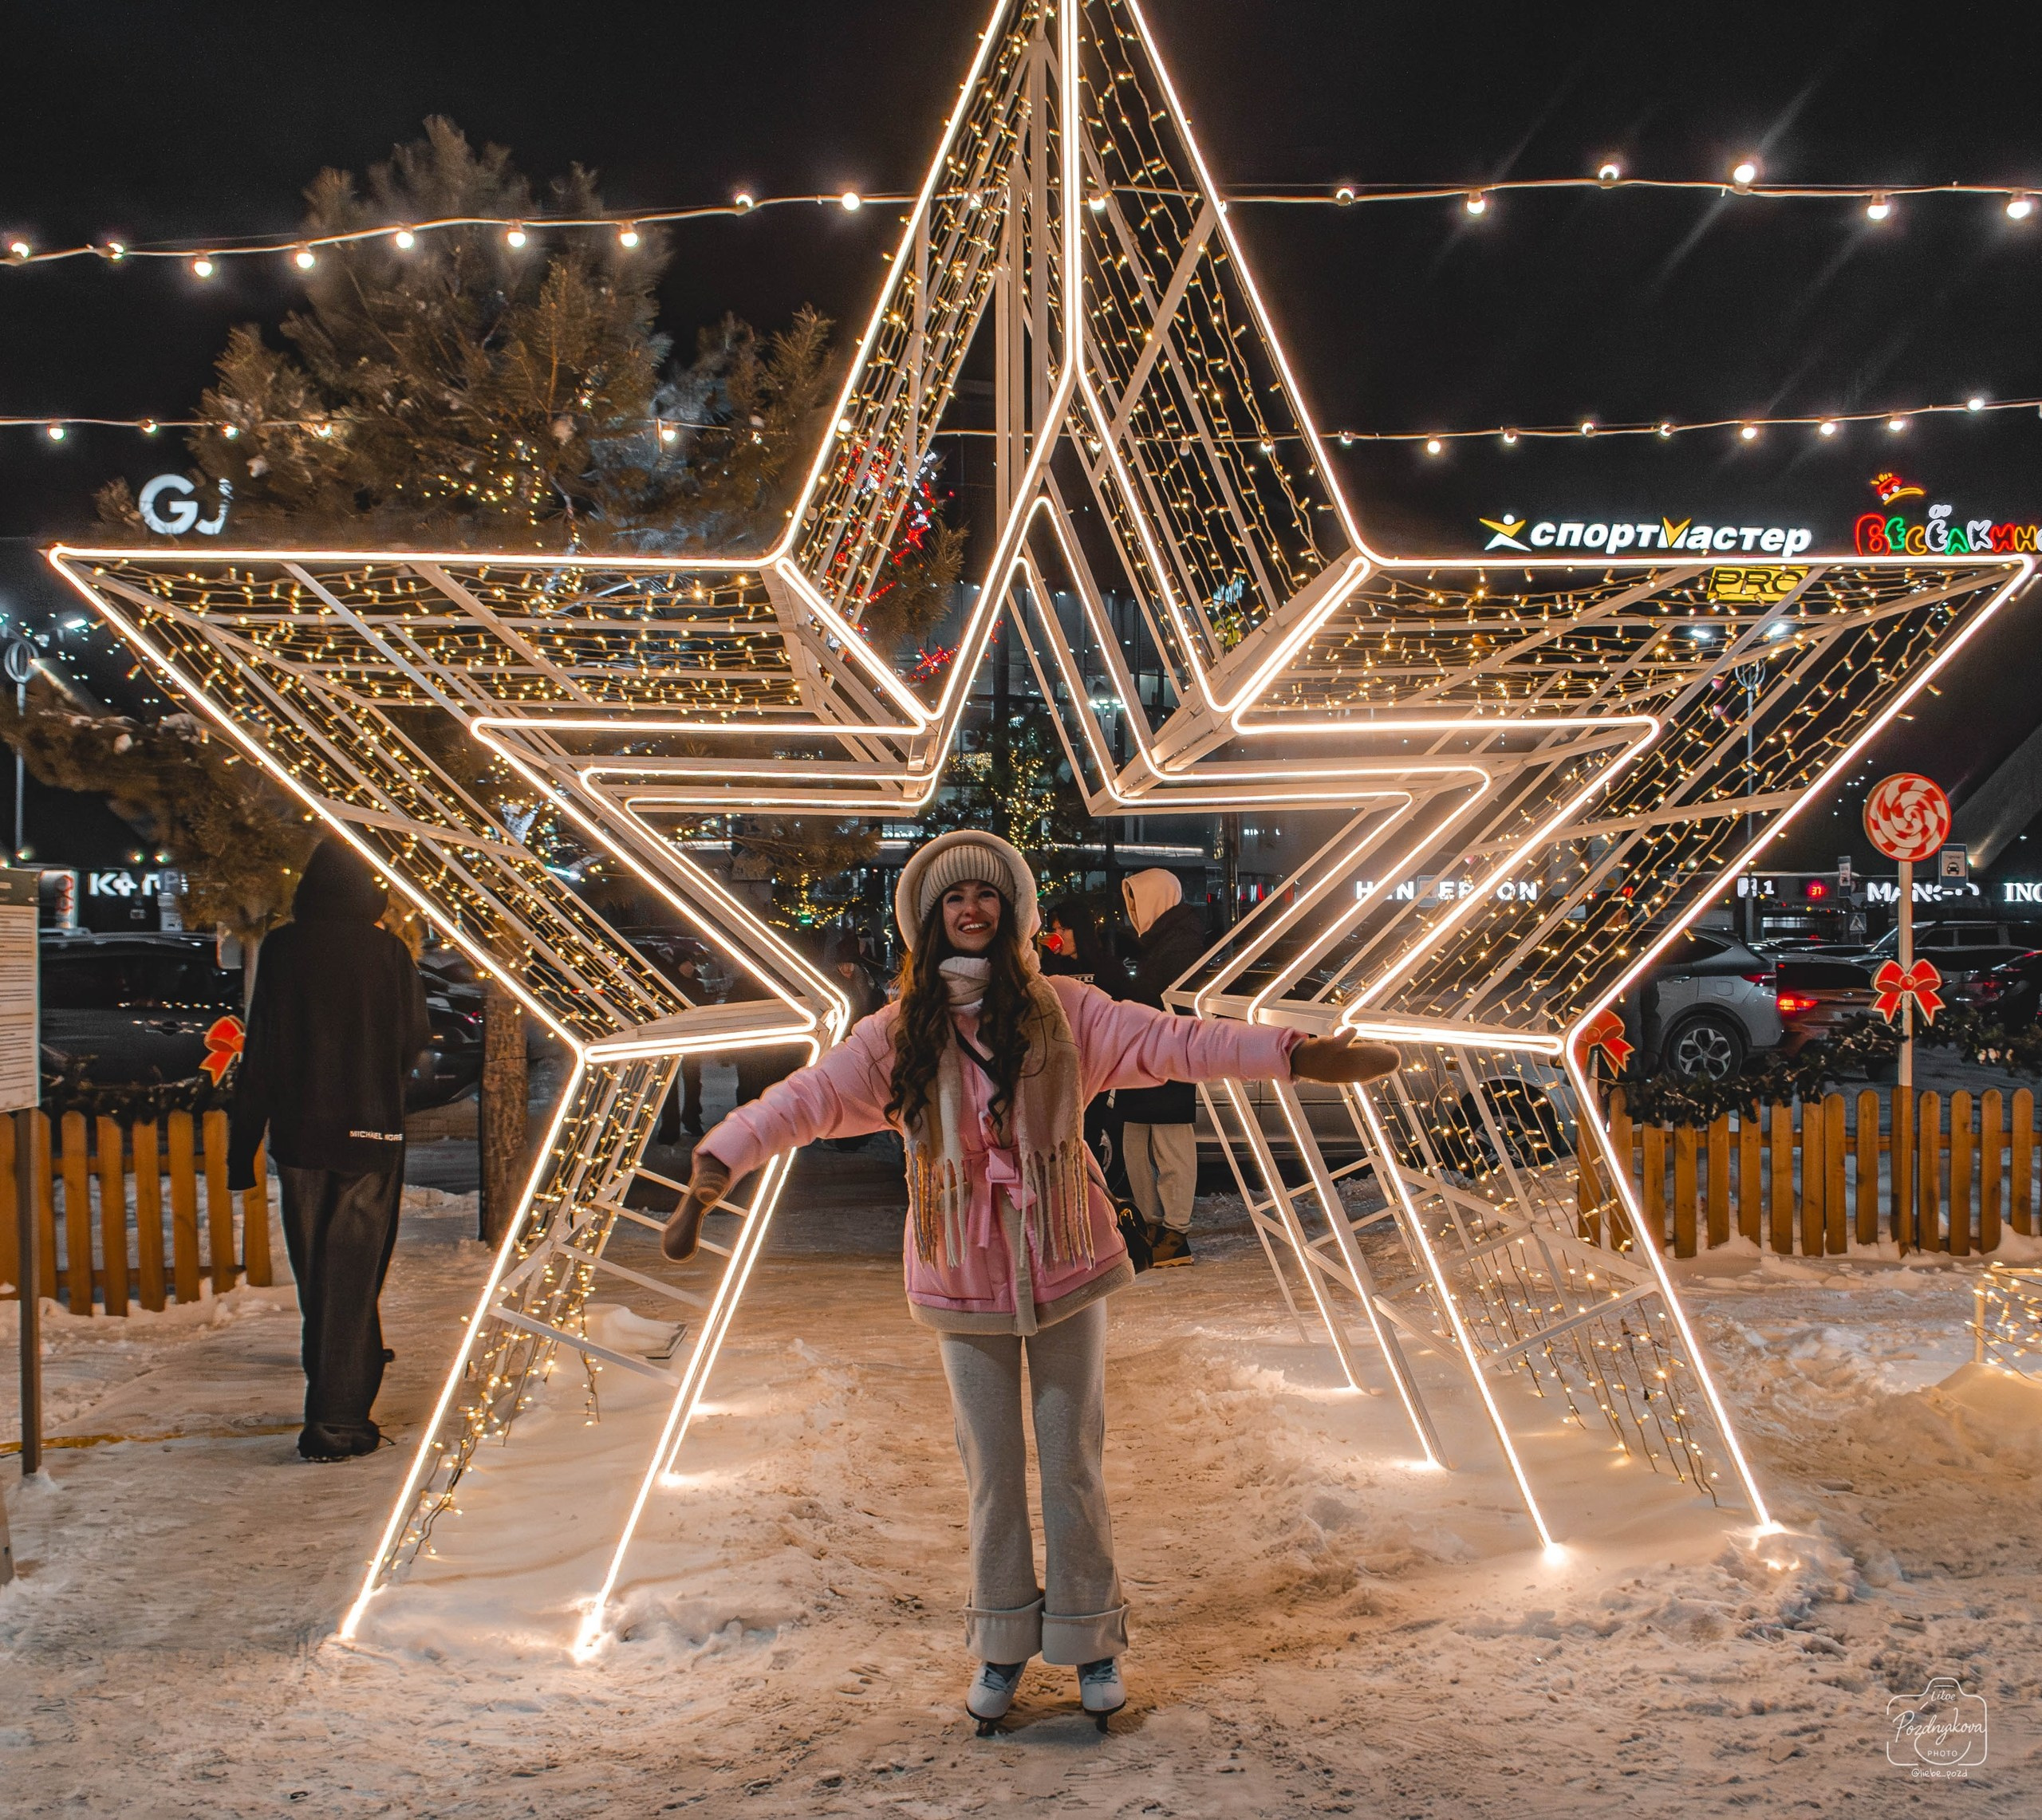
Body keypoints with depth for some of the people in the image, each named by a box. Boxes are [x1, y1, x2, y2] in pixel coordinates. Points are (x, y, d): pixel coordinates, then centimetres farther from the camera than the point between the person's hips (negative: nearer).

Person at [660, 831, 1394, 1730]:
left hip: (1064, 1266, 0)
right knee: (991, 1468, 11)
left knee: (1074, 1462, 8)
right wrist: (711, 1171, -22)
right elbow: (805, 1098, -10)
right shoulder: (899, 1033, -3)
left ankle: (1091, 1642, 25)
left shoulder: (1064, 1011, -4)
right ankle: (1002, 1648, 27)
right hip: (963, 1277, 0)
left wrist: (1302, 1054, -19)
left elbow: (1173, 1043, -10)